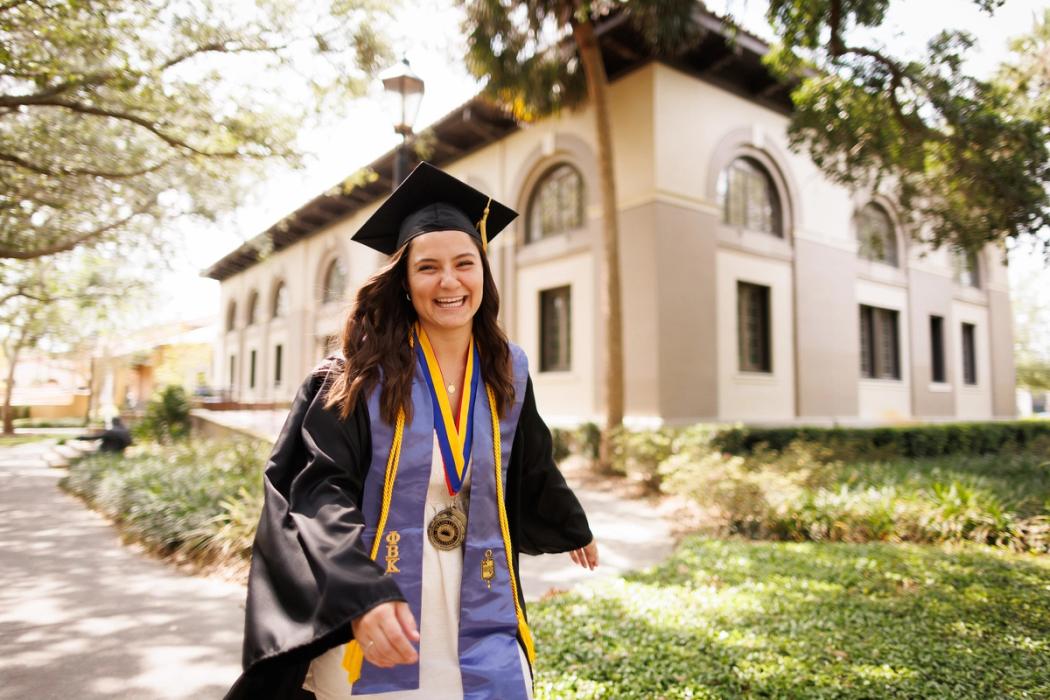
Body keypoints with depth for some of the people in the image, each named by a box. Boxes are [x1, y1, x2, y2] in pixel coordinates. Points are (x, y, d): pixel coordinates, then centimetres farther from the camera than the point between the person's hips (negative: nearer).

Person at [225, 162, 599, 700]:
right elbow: (322, 491, -17)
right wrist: (362, 596, -32)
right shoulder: (360, 373, -10)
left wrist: (572, 528, 31)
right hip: (365, 631, -2)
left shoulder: (508, 373, 0)